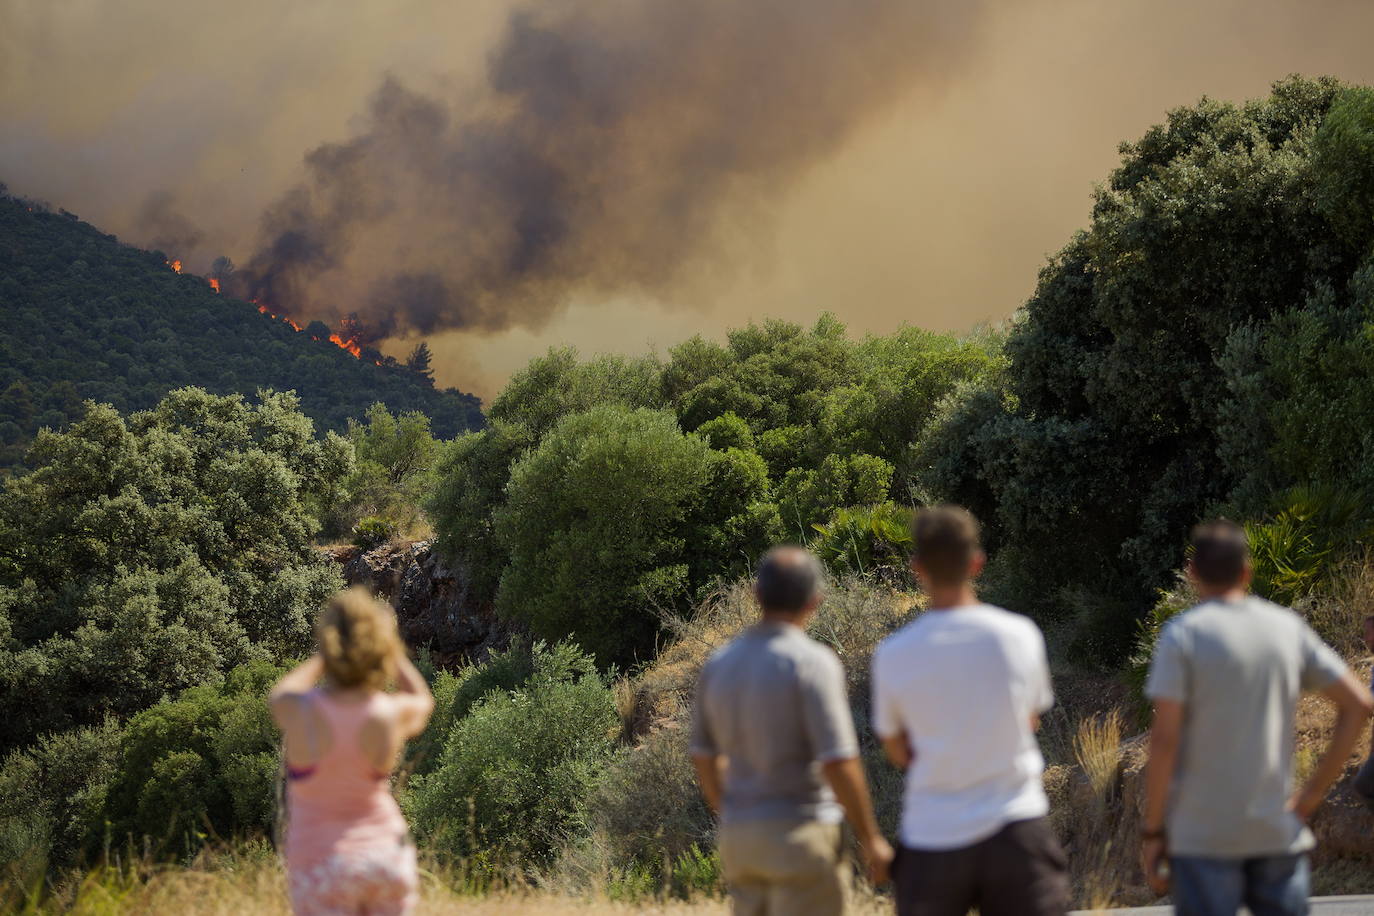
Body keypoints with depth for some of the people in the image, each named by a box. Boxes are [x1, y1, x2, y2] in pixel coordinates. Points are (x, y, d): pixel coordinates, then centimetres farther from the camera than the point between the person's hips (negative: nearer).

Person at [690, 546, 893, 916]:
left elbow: (705, 758, 15)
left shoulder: (719, 666, 6)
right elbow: (838, 763, -19)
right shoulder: (812, 663, -14)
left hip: (741, 839, 7)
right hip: (800, 836, -7)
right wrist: (872, 839, -8)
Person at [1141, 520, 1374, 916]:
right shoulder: (1287, 627, 7)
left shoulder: (1183, 634, -6)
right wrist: (1314, 793, 7)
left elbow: (1164, 738, -12)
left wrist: (1153, 831, -5)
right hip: (1280, 833, 4)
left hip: (1203, 835, -4)